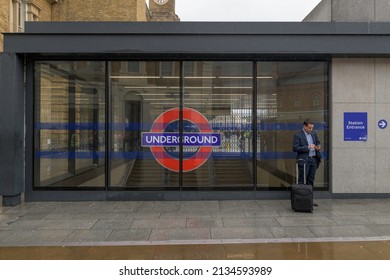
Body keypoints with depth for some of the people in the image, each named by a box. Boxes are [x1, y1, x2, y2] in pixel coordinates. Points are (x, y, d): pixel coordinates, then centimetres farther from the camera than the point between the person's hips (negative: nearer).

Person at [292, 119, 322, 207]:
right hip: (304, 160, -6)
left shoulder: (313, 134, 12)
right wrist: (307, 147, -20)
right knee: (301, 181, -4)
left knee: (311, 180, 11)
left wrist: (318, 146, 2)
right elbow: (295, 148, -14)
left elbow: (318, 142, 26)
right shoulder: (298, 135, -8)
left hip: (314, 159, 6)